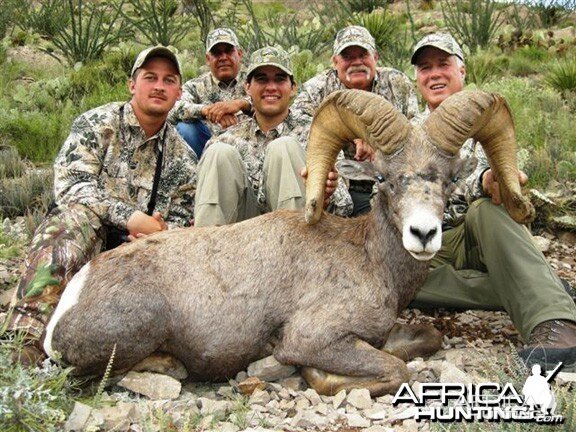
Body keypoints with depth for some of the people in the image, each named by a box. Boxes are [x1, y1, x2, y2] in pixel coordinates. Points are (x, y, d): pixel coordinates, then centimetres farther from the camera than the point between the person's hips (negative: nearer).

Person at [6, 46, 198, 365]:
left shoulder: (183, 158, 9)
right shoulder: (97, 123, 0)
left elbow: (181, 221, 9)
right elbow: (70, 185, -13)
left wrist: (160, 233, -16)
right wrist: (129, 216, -24)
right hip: (71, 242, -3)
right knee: (79, 214, -36)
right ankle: (27, 340, -46)